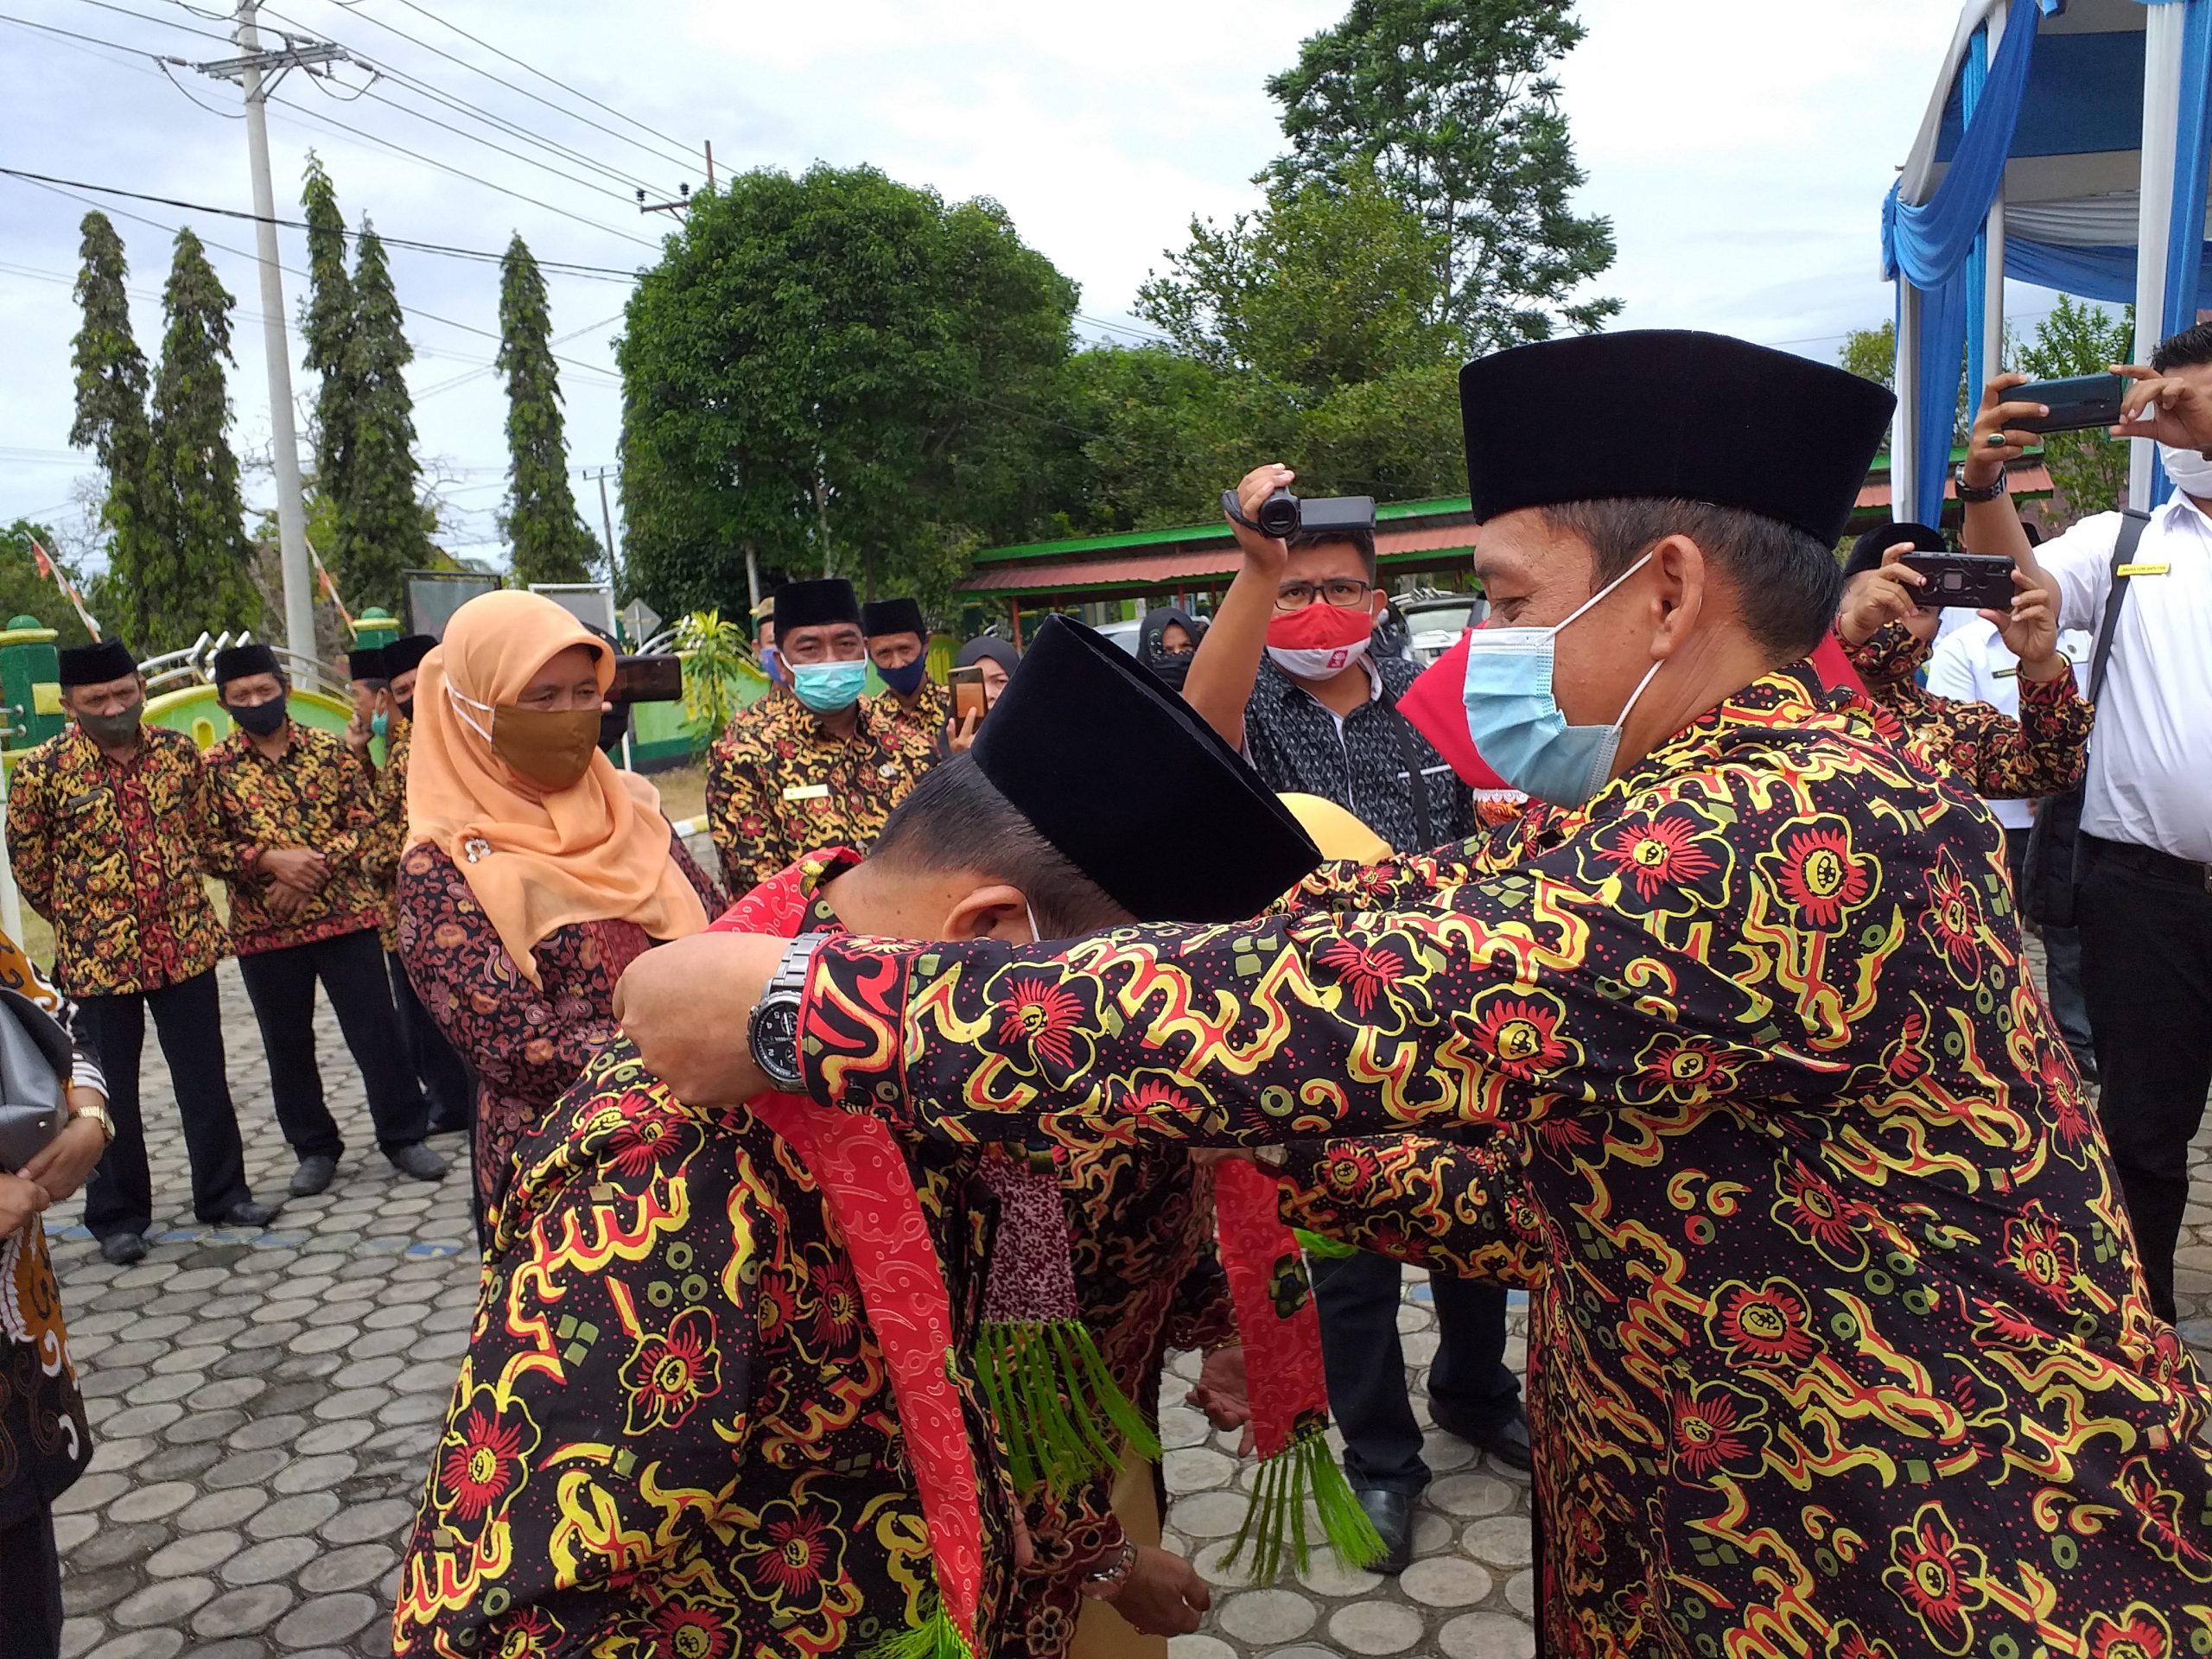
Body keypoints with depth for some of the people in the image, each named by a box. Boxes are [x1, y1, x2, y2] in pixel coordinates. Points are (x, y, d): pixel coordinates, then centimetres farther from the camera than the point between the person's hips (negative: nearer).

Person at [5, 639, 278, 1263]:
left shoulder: (179, 751, 1)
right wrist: (82, 920, 7)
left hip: (187, 946, 3)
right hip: (97, 956, -2)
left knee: (204, 1078, 11)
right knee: (112, 1092, 8)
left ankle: (224, 1194, 26)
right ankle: (117, 1218, 23)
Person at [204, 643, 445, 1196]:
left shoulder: (331, 749, 2)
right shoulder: (214, 767, 2)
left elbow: (365, 824, -2)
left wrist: (313, 869, -14)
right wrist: (270, 860, -18)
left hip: (346, 916, -1)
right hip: (263, 929, 1)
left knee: (377, 1031, 2)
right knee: (287, 1044, 10)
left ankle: (404, 1137, 14)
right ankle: (315, 1149, 25)